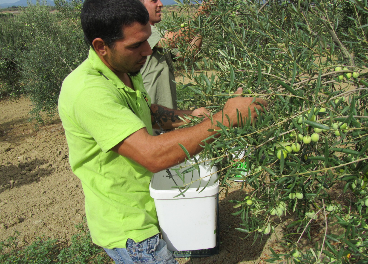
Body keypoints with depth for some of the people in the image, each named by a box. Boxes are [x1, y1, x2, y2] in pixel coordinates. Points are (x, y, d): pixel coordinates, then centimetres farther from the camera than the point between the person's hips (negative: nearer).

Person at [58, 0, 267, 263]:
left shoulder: (127, 72, 1)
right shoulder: (88, 91, -30)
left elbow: (149, 112, 18)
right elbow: (153, 155, -37)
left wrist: (187, 117, 0)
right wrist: (223, 118, -32)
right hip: (127, 228, -9)